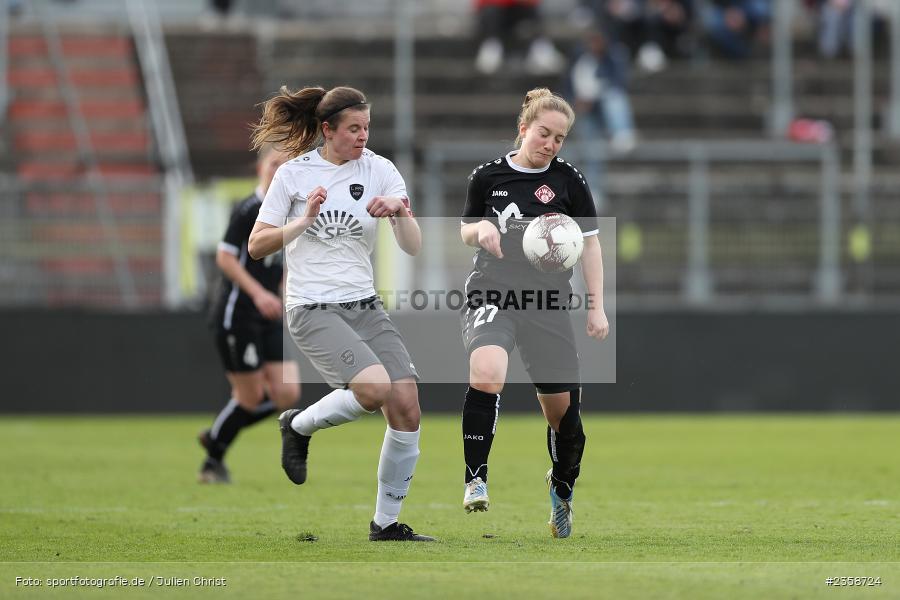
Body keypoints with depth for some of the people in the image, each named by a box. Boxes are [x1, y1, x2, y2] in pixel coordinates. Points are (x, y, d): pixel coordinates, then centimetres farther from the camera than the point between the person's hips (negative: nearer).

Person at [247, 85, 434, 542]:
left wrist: (400, 212, -21)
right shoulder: (294, 173, -1)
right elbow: (257, 246, -2)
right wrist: (305, 220, -15)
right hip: (312, 310, -4)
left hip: (365, 306, 4)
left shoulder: (380, 170, 4)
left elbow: (413, 247, -1)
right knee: (375, 387, -27)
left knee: (407, 408, -8)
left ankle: (386, 523, 7)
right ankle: (299, 425, 2)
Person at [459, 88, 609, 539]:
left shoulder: (568, 180, 2)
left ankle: (563, 485, 33)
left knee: (563, 409, 5)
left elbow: (589, 245, 7)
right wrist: (481, 229, -8)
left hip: (548, 304, 1)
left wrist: (597, 308, 0)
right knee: (486, 373, -31)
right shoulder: (487, 176, 4)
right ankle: (476, 479, -25)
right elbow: (466, 231, 17)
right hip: (492, 294, -1)